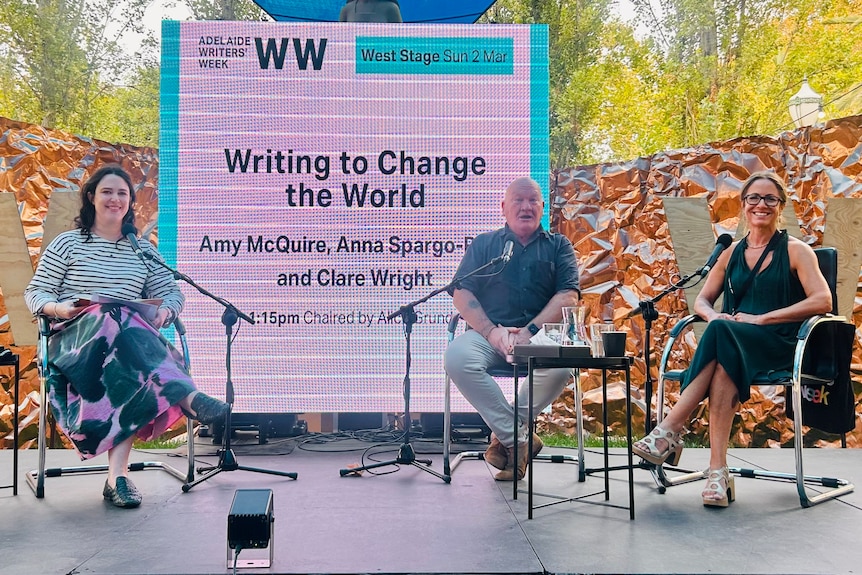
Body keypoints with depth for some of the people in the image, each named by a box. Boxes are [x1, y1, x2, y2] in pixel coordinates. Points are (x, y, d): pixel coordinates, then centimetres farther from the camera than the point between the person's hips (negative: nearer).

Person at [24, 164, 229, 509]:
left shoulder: (142, 249, 22)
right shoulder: (68, 244, 14)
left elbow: (171, 292, 18)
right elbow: (35, 292, 9)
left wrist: (165, 310, -6)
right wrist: (56, 307, -14)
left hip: (128, 338, 3)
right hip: (74, 340, -3)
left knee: (132, 374, -35)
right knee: (116, 321, -38)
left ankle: (117, 475, -42)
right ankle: (190, 398, -54)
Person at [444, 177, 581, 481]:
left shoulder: (558, 246, 18)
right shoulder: (483, 244, 19)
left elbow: (568, 296, 3)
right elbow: (462, 293, 7)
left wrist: (530, 331, -13)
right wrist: (491, 331, -11)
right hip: (488, 334, 1)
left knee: (561, 365, -35)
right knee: (457, 357, -32)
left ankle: (506, 436, -14)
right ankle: (520, 441, -22)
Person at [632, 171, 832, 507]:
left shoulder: (795, 251, 6)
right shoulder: (731, 254, 20)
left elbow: (823, 301, -7)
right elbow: (701, 300, 22)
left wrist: (761, 318, -14)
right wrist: (712, 315, -5)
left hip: (778, 344, -3)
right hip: (731, 343, 3)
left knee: (721, 337, -36)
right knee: (723, 365, -36)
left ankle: (670, 431, -39)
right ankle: (718, 471, -43)